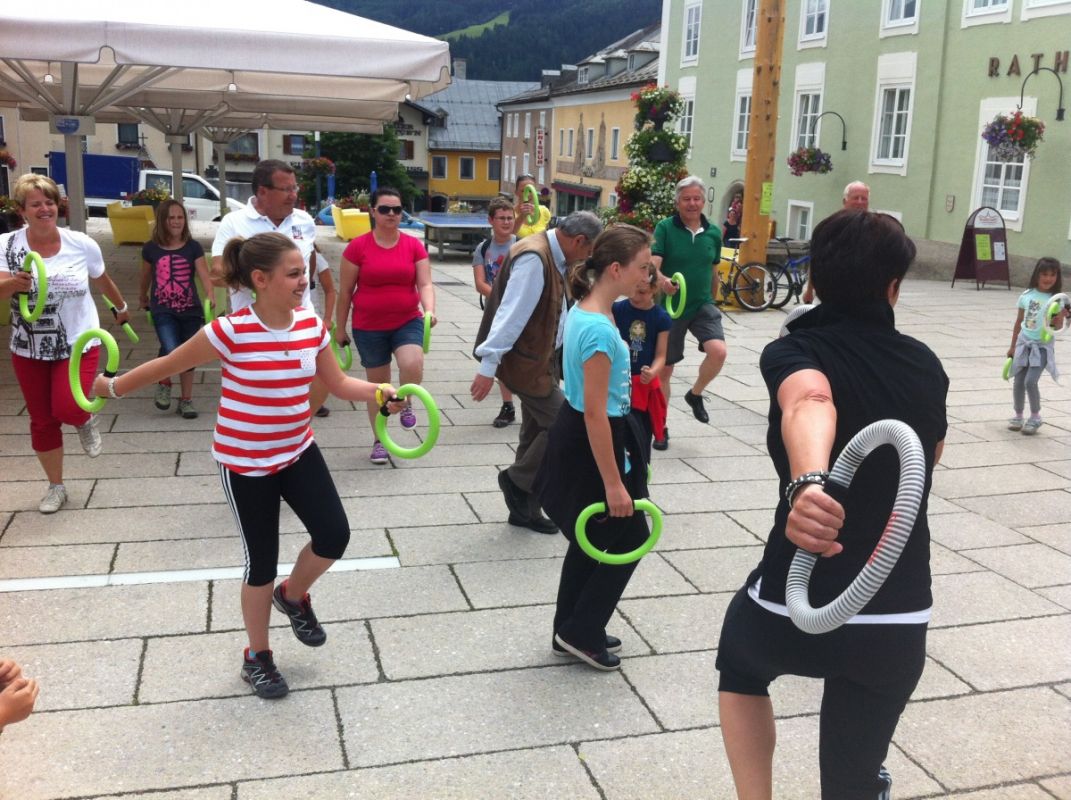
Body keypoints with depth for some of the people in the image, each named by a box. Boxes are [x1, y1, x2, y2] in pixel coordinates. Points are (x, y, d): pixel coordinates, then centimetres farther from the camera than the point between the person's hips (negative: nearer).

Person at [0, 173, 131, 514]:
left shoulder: (81, 244, -8)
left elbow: (101, 280, 10)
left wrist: (121, 307, 25)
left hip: (78, 343, -1)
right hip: (29, 349, 1)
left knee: (68, 409, -20)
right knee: (42, 420, 11)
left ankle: (86, 422, 19)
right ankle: (56, 486, 30)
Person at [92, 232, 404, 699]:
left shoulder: (312, 325, -7)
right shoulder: (231, 332, -22)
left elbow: (338, 384, 2)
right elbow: (167, 365, -8)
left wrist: (380, 392, -15)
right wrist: (112, 387, 3)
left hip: (298, 452, 4)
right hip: (245, 463, -4)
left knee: (334, 536, -7)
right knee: (261, 563, 5)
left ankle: (293, 596, 29)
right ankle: (256, 658, 31)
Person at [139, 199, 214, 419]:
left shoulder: (193, 247, -2)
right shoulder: (151, 248, 0)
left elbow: (204, 274, -13)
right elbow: (146, 276, 17)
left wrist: (211, 297, -30)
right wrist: (143, 297, 31)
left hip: (190, 309, 1)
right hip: (163, 310, -1)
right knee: (171, 351, -21)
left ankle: (186, 400, 25)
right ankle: (164, 384, 10)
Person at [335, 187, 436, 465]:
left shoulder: (414, 245, -2)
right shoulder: (358, 246, -7)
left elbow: (425, 284, -6)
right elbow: (345, 291, -1)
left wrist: (429, 310, -25)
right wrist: (340, 327, 4)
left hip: (408, 322, 0)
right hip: (369, 328, 0)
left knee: (412, 365, -27)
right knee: (377, 384, 10)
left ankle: (406, 403, 8)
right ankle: (379, 440, 29)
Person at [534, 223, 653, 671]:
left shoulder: (584, 313, 5)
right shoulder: (599, 329, -26)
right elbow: (596, 413, -26)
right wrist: (613, 484, -23)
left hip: (577, 435, 10)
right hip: (592, 443, -10)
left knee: (594, 540, 20)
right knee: (629, 539, 6)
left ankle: (571, 630, 32)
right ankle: (582, 634, 16)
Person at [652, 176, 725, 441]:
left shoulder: (713, 233, 2)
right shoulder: (665, 228, -9)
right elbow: (652, 265, -21)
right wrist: (661, 280, -42)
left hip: (702, 305, 2)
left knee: (718, 351, -23)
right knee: (665, 369, 6)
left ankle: (695, 394, 7)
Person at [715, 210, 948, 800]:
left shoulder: (793, 352, -10)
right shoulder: (926, 365, 4)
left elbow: (809, 403, -35)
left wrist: (807, 481, -54)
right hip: (899, 624, 3)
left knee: (740, 666, 33)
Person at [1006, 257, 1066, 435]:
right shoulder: (1026, 296, 1)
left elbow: (1057, 326, -12)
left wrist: (1061, 318, -34)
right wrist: (1013, 346, 12)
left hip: (1042, 346, -4)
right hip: (1023, 343, 4)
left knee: (1030, 381, -14)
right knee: (1018, 382, 6)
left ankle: (1035, 417, 5)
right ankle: (1018, 415, 24)